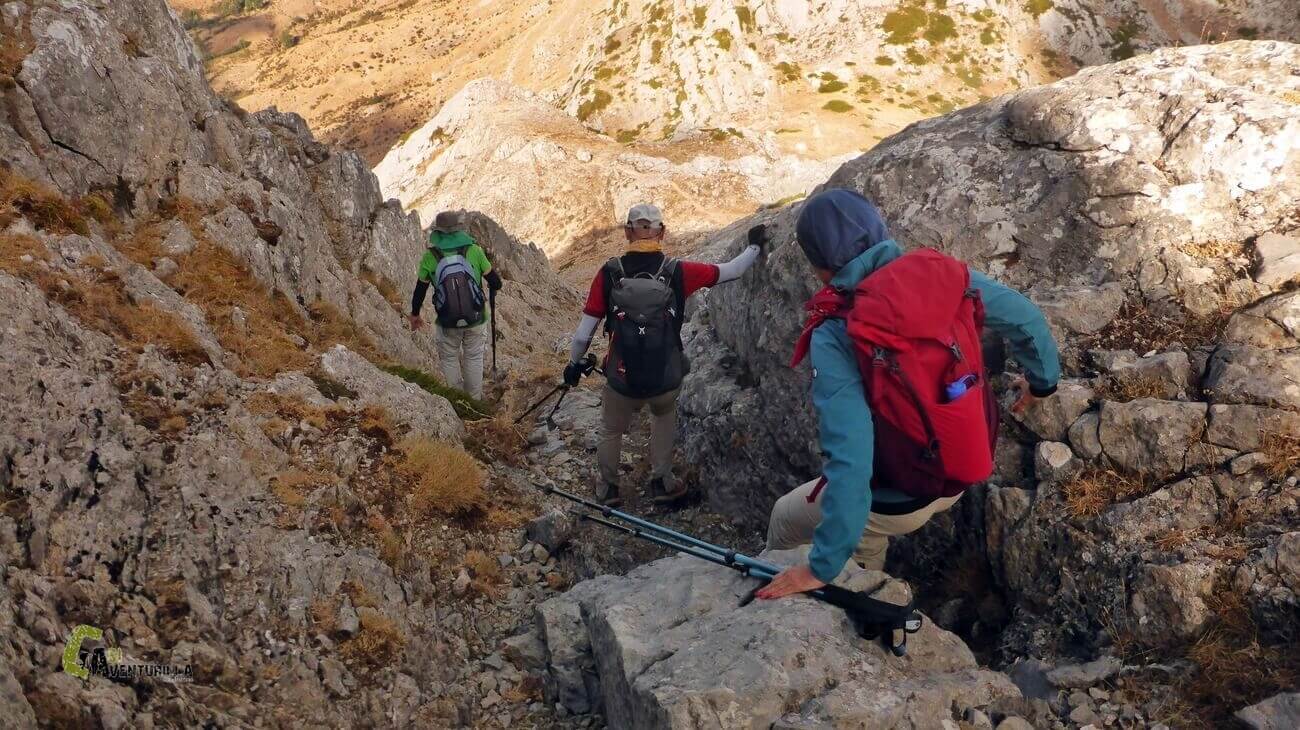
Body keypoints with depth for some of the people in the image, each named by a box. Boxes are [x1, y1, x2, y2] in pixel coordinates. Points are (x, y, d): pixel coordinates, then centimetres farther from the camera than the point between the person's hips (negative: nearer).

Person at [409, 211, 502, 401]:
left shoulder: (430, 258, -9)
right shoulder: (474, 251, -10)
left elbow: (420, 290, 3)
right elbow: (495, 283, -3)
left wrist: (414, 315, 20)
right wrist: (494, 288, 22)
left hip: (447, 323, 0)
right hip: (476, 320, 0)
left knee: (449, 359, 19)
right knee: (474, 358, 18)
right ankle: (474, 400, 28)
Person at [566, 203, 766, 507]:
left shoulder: (609, 273, -11)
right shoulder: (677, 272, -11)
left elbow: (585, 330, -6)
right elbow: (731, 271, 2)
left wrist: (574, 363, 12)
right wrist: (755, 246, 21)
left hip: (622, 380, -1)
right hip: (667, 379, 1)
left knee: (611, 430, 28)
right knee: (664, 416, 34)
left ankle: (608, 488, 44)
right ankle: (662, 483, 37)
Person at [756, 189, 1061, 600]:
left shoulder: (837, 335, -28)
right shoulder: (940, 273, -14)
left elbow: (848, 456, -32)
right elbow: (1026, 318, -2)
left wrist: (824, 566, -26)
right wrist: (1043, 379, 19)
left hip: (898, 501, -5)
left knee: (786, 518, 22)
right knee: (865, 536, 35)